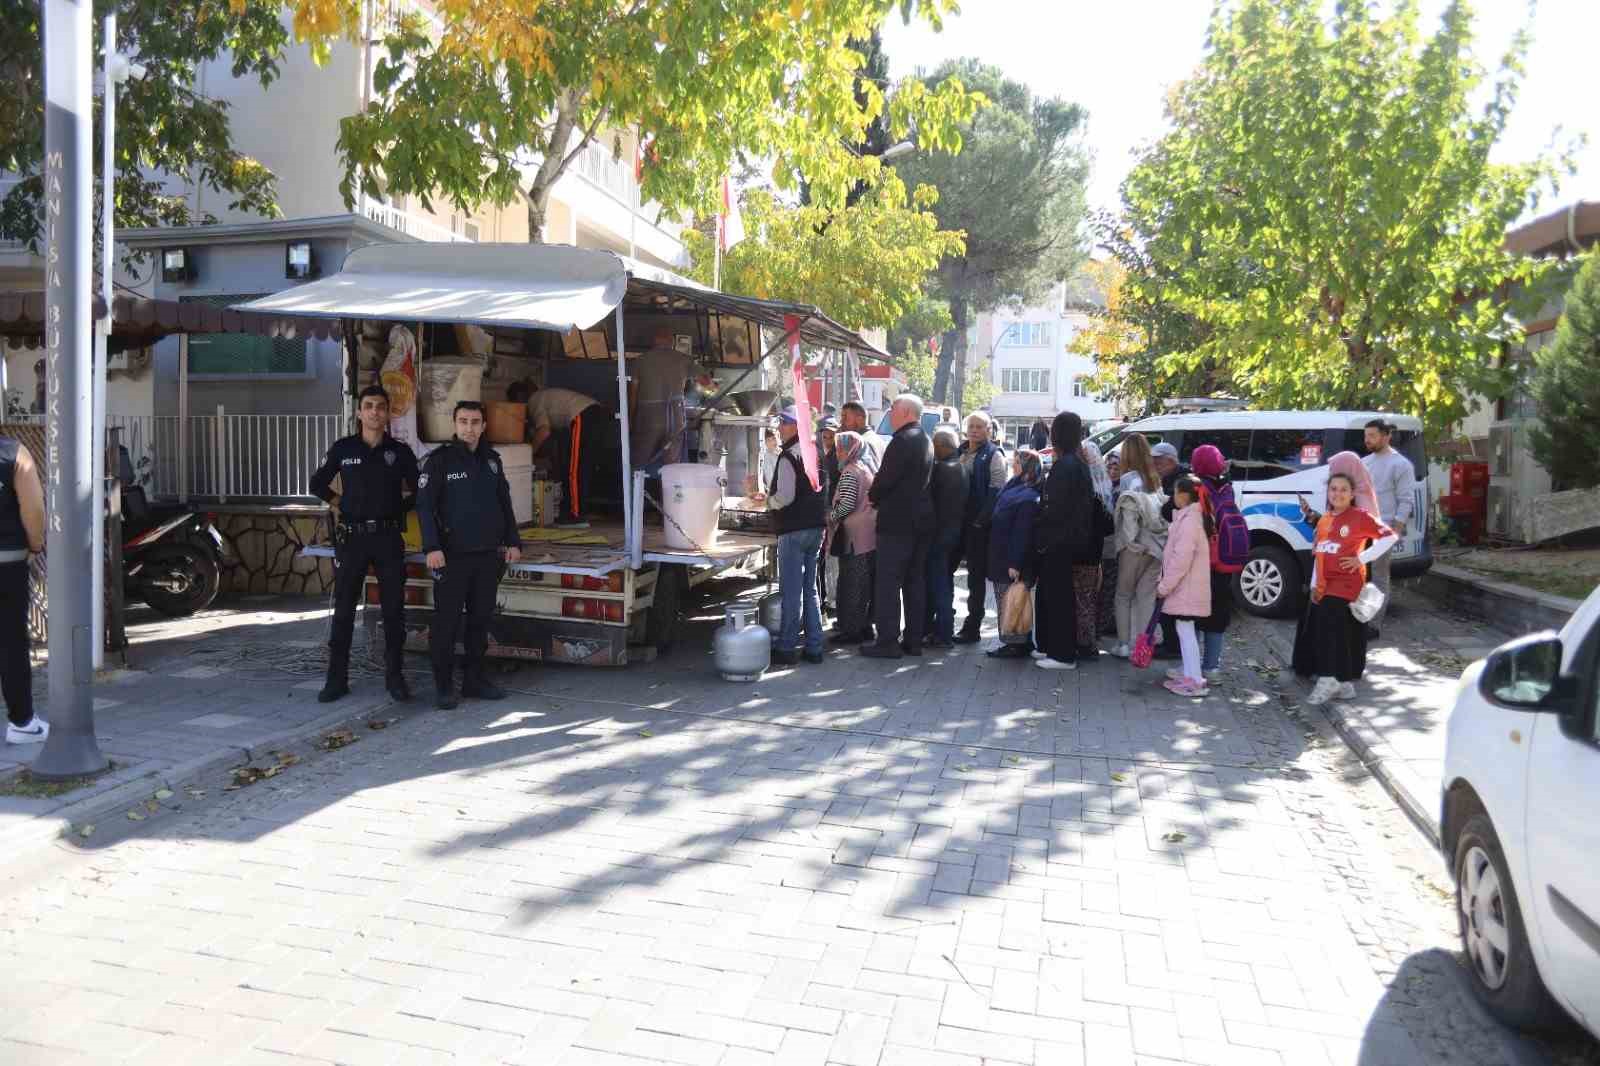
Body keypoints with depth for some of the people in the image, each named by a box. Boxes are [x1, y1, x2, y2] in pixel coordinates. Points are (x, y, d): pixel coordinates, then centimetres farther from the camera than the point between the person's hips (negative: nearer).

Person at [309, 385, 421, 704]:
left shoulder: (400, 451, 3)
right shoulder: (343, 448, 4)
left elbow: (418, 491, 11)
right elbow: (317, 484, 14)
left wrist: (397, 508, 4)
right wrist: (342, 504, 5)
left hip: (389, 537, 0)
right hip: (352, 537, 0)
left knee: (393, 609, 4)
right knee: (343, 609, 3)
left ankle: (394, 676, 14)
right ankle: (337, 679, 11)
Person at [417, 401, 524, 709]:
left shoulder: (492, 459, 11)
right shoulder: (440, 459, -4)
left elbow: (504, 504, 17)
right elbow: (424, 506, -9)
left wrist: (513, 542, 10)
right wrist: (432, 547, -18)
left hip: (489, 555, 5)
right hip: (453, 556, -5)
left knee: (481, 619, 10)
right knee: (446, 622, -1)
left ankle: (474, 679, 21)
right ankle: (443, 686, 9)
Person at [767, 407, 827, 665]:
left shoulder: (788, 456, -13)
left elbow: (785, 497, -21)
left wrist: (767, 501, -1)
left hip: (795, 530, -8)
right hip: (817, 526, 8)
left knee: (791, 591, -2)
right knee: (810, 589, 14)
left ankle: (786, 648, 4)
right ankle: (814, 647, 17)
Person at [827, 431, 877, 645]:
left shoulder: (849, 472, -13)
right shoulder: (865, 468, 14)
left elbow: (846, 505, -21)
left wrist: (830, 517, -5)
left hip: (853, 536, -9)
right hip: (869, 534, 9)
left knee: (851, 583, -2)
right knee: (866, 583, 13)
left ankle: (853, 629, 2)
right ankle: (865, 625, 21)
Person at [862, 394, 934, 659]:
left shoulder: (902, 440, -15)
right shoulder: (925, 441, 14)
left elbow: (885, 478, -18)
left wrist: (872, 496, 1)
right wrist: (879, 494, 14)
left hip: (897, 521, -9)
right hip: (921, 520, 9)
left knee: (888, 583, -4)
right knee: (915, 581, 12)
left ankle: (887, 642, -4)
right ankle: (913, 639, 17)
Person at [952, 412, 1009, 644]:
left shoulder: (994, 456, -5)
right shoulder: (959, 452, 15)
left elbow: (996, 492, -13)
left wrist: (981, 521, -18)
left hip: (978, 525, -6)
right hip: (955, 522, 6)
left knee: (976, 577, 2)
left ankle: (972, 627, 8)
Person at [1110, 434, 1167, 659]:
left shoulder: (1129, 479, -9)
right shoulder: (1156, 479, 9)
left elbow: (1128, 513, -17)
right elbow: (1162, 507, 4)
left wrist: (1128, 539, -12)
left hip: (1135, 545, -5)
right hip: (1157, 545, 5)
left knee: (1124, 594, 8)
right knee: (1147, 596, 8)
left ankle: (1124, 644, 8)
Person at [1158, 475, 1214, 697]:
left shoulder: (1189, 520, -20)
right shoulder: (1190, 516, 13)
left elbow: (1181, 559, -24)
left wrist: (1164, 586, -18)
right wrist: (1165, 582, 17)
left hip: (1186, 587, -10)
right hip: (1186, 586, 10)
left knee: (1185, 630, -7)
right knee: (1184, 630, 20)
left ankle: (1195, 681, -6)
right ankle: (1189, 670, 32)